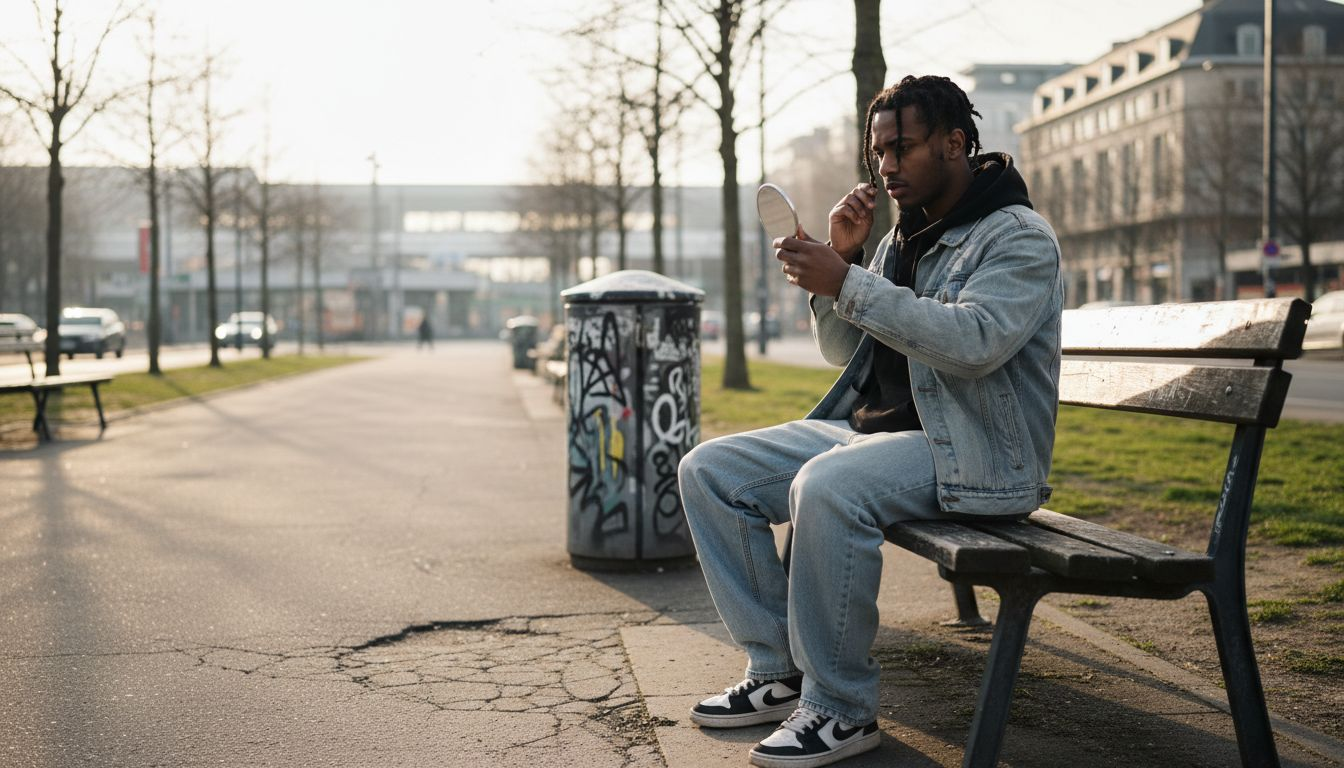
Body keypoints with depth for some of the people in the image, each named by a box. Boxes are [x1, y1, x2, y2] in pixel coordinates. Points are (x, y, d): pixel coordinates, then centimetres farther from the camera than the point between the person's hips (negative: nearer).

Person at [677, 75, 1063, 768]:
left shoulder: (1019, 237, -7)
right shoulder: (902, 236, 17)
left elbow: (974, 341, -25)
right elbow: (842, 350, 20)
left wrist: (849, 284, -27)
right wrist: (843, 256, 4)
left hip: (973, 453, -8)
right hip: (869, 427, 9)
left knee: (828, 486, -37)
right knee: (708, 471, -4)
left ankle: (841, 709, -22)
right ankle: (779, 671, 0)